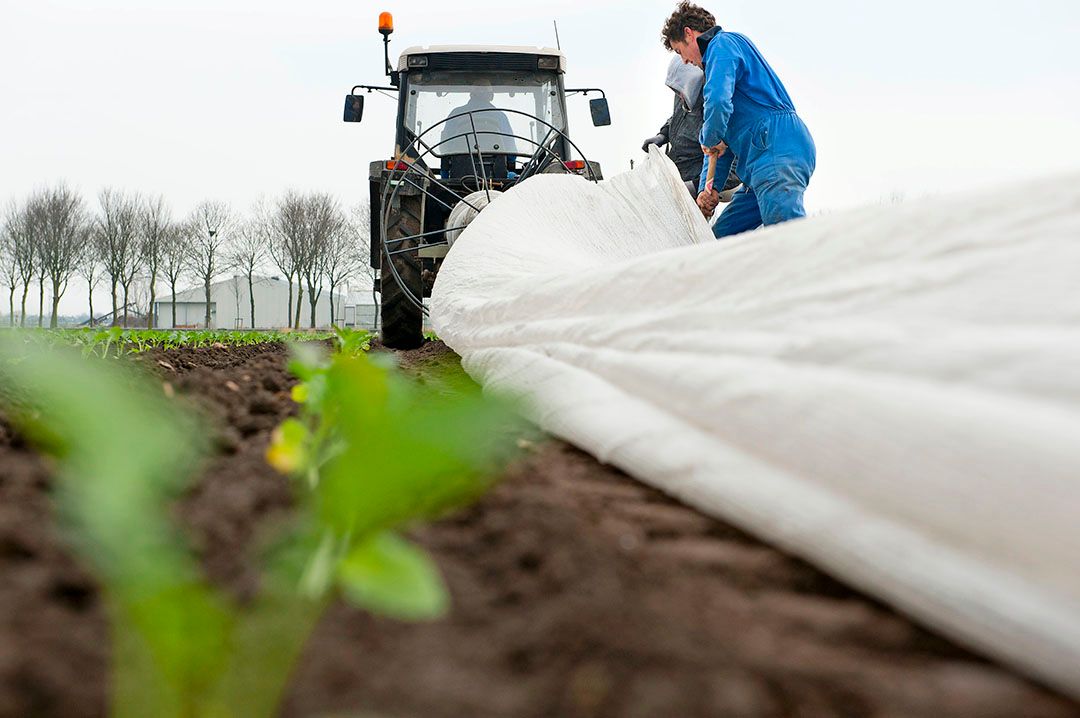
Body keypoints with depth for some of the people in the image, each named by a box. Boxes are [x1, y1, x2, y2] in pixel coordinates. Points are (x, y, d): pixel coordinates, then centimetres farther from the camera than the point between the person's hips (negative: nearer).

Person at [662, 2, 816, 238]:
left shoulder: (722, 44, 2)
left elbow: (717, 102, -19)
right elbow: (721, 140, 33)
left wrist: (710, 140, 2)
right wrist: (709, 188, 22)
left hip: (777, 151, -11)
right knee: (721, 237, 10)